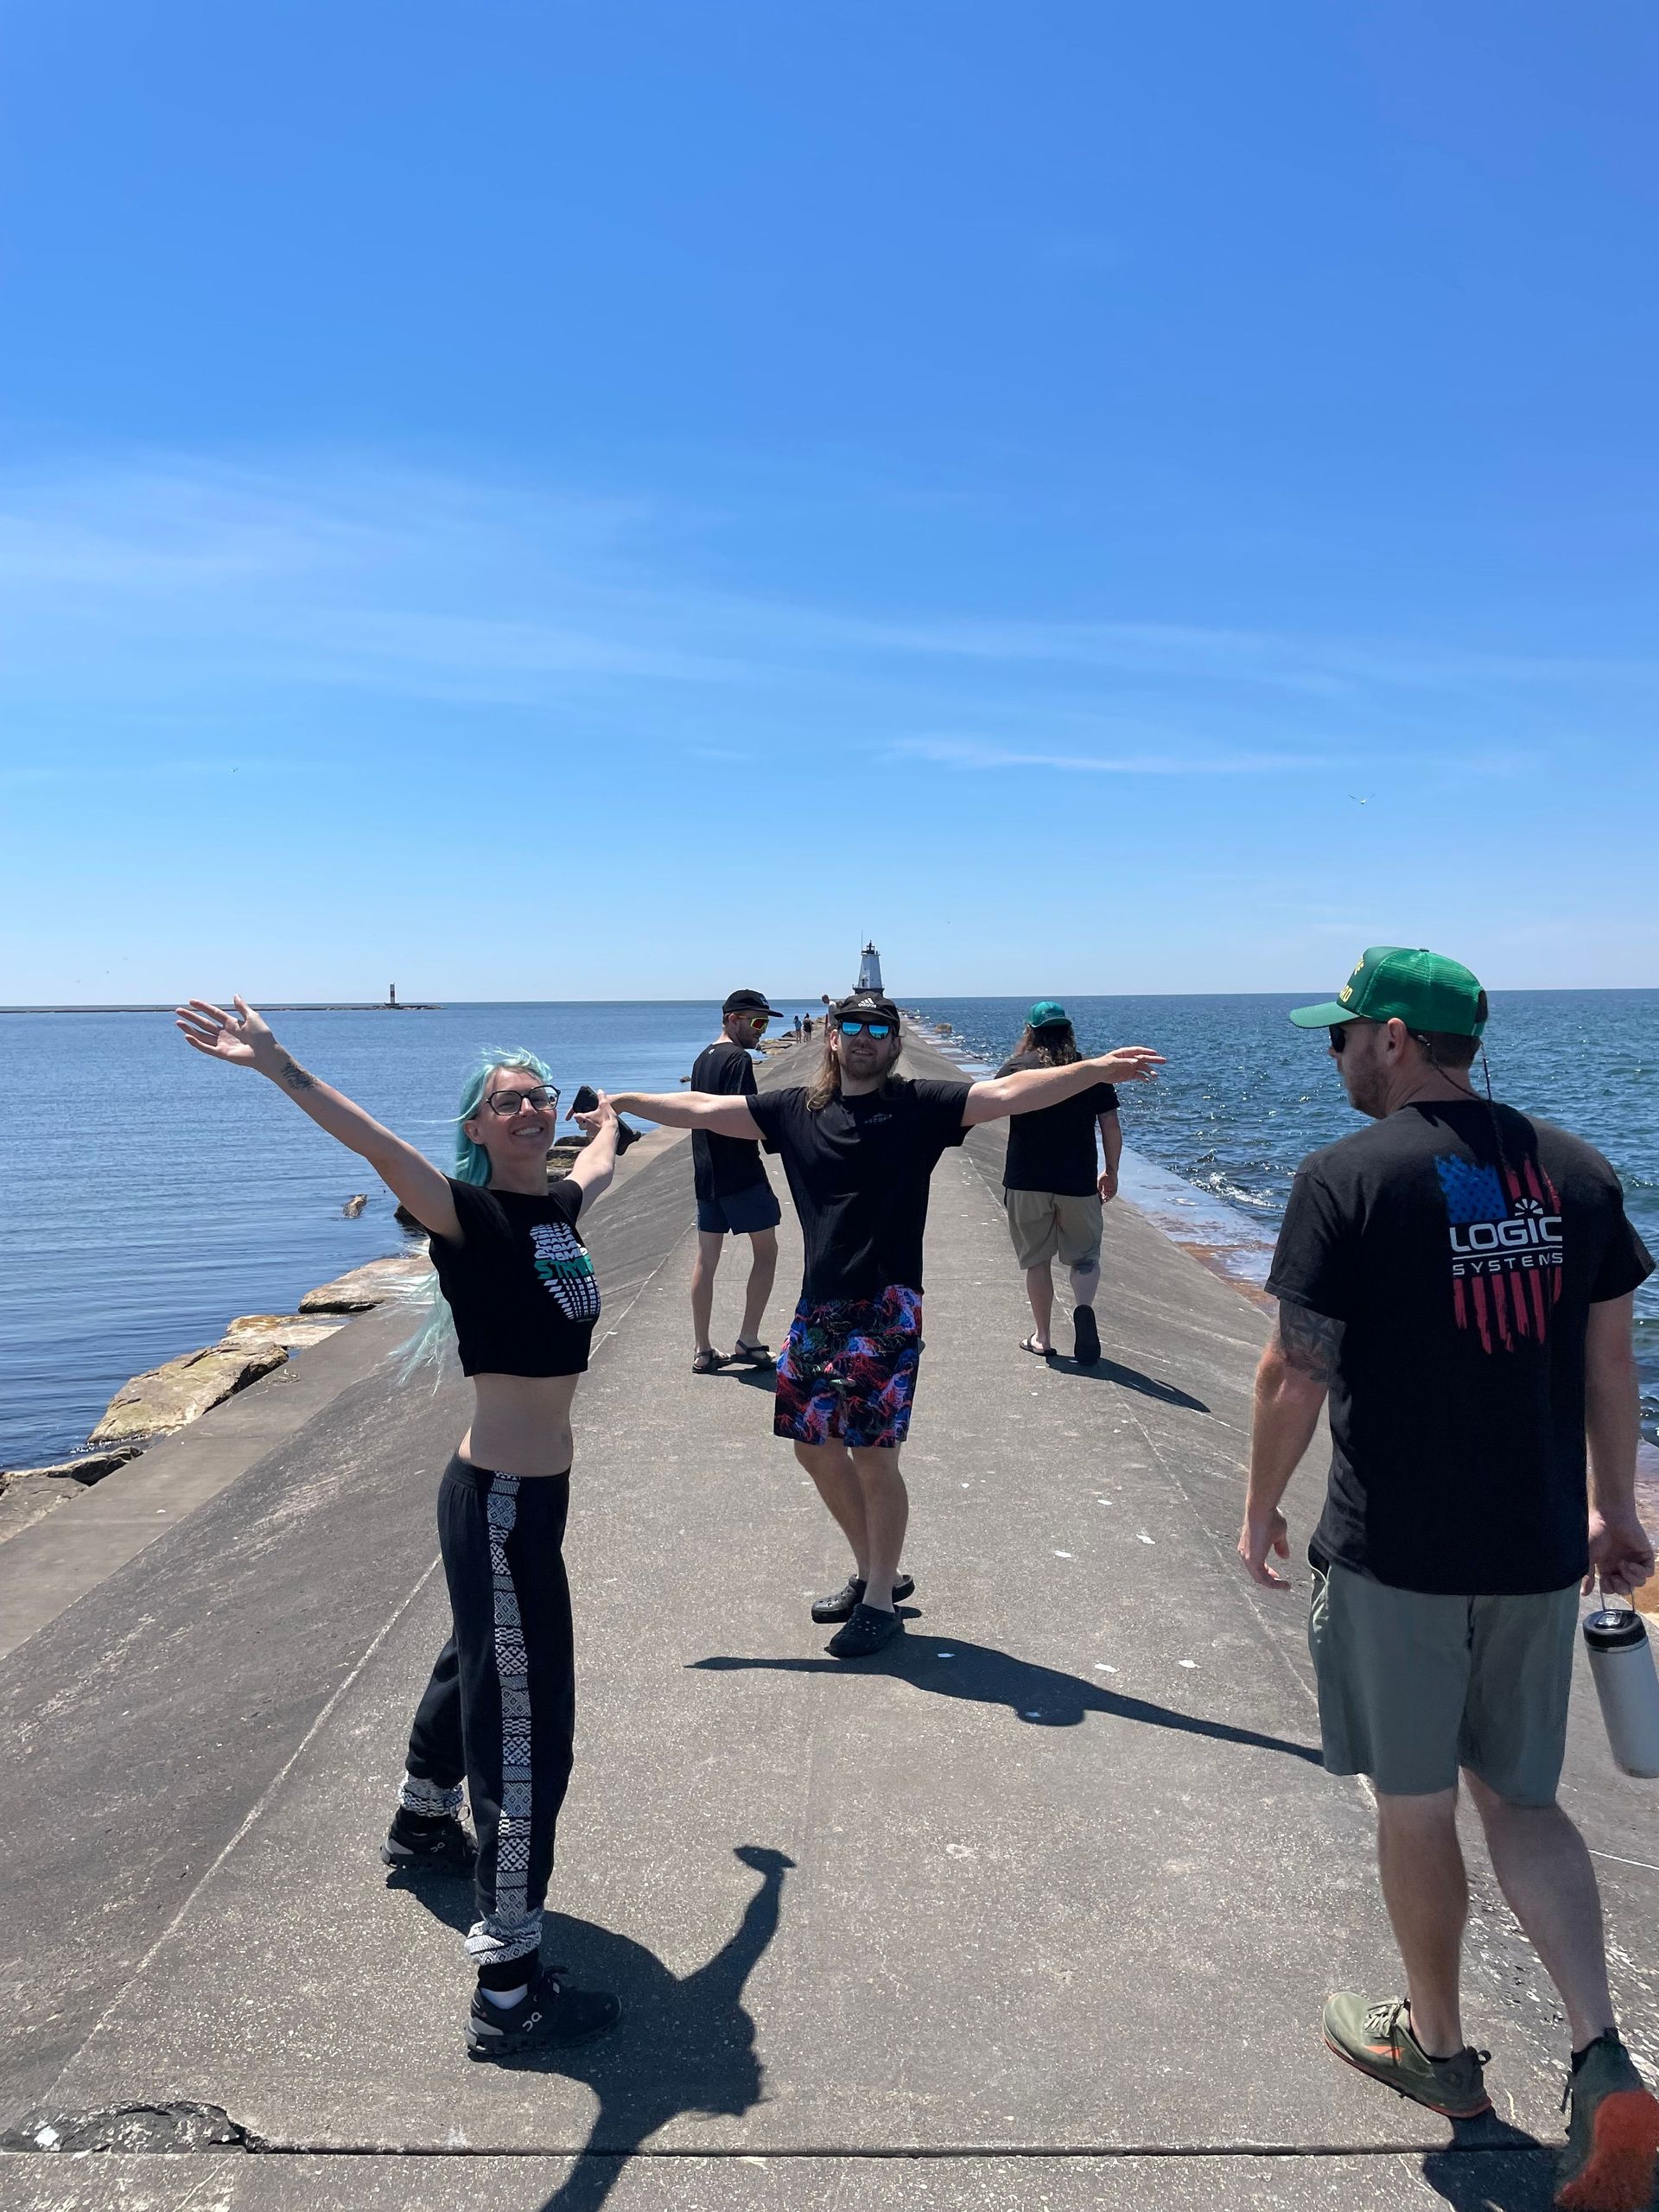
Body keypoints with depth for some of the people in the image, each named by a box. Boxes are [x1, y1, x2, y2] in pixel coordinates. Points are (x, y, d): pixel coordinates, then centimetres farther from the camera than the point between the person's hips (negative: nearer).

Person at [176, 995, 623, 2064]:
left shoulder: (558, 1204, 4)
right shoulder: (470, 1214, -18)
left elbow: (601, 1165, 29)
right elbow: (375, 1142, -36)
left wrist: (608, 1121, 50)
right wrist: (278, 1066, -50)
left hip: (539, 1487, 9)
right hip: (500, 1498, -9)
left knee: (478, 1666, 30)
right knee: (525, 1733, -4)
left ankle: (423, 1825, 56)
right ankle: (510, 1993, 7)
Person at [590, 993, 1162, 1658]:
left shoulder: (919, 1107, -4)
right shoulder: (795, 1110, 7)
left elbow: (1011, 1092, -15)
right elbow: (703, 1109, 11)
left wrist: (1096, 1071, -26)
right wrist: (622, 1103, 11)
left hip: (885, 1311, -5)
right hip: (818, 1309, 5)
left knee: (873, 1455, 0)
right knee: (815, 1446, 13)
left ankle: (880, 1601, 19)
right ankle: (872, 1572, 34)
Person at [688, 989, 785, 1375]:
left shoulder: (702, 1059, 14)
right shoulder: (738, 1059, -13)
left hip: (706, 1173, 8)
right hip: (740, 1173, -8)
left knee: (706, 1257, 9)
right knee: (765, 1251, 4)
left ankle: (703, 1350, 12)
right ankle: (748, 1341, 4)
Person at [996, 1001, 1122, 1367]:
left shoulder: (1016, 1068, -3)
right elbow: (1111, 1126, -1)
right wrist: (1111, 1172, 11)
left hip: (1026, 1183, 0)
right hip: (1078, 1183, 0)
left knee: (1037, 1260, 12)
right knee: (1085, 1256, 13)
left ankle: (1043, 1338, 17)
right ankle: (1083, 1308, -16)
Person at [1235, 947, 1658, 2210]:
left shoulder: (1348, 1179, -15)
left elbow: (1297, 1372, -14)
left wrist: (1262, 1508, 1)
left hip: (1395, 1551, -5)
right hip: (1539, 1548, 5)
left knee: (1415, 1806, 14)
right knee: (1521, 1799, 21)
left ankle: (1438, 2047, 33)